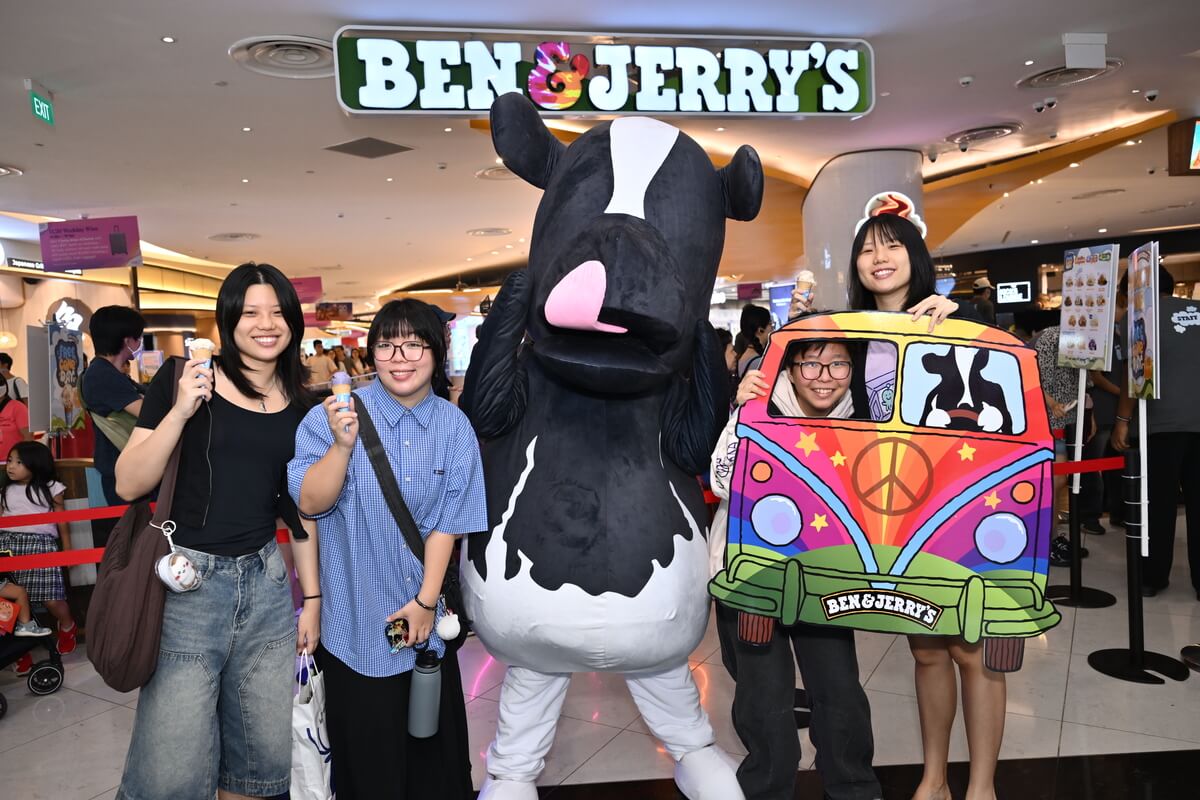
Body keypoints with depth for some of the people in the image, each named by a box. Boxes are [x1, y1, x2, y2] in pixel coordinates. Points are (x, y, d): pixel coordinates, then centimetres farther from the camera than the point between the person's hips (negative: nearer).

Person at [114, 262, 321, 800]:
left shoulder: (300, 406, 7)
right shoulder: (183, 378, -4)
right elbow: (128, 485, -6)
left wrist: (312, 597, 12)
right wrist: (180, 411, -19)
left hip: (265, 582, 4)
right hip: (186, 582, -4)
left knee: (267, 754, 12)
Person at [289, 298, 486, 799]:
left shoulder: (454, 426, -5)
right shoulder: (332, 416, -11)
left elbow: (447, 522, -4)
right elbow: (310, 504, -15)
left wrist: (425, 599, -7)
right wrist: (342, 445, -31)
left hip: (426, 617, 2)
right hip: (357, 619, -2)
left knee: (433, 744, 17)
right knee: (368, 753, 13)